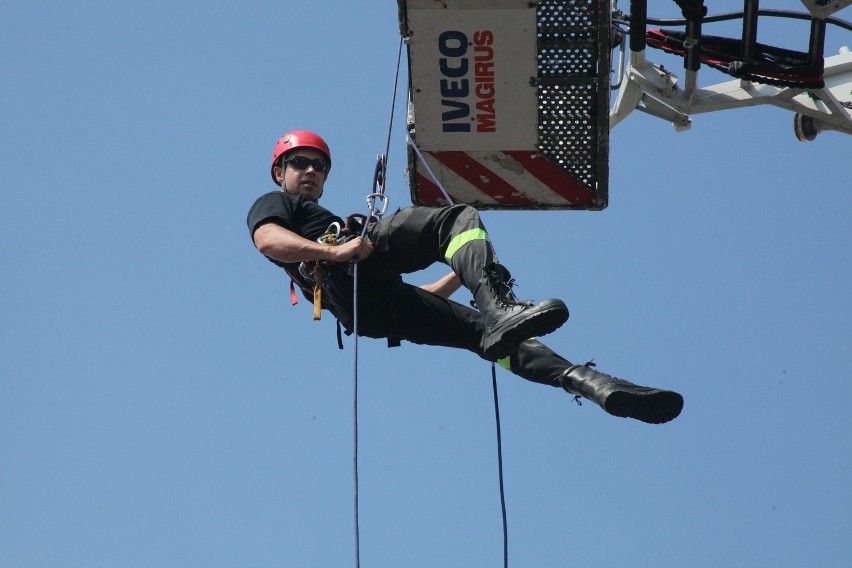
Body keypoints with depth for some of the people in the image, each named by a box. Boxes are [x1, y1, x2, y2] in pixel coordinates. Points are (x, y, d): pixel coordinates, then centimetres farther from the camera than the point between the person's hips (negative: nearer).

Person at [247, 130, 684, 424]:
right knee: (459, 218, -21)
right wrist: (335, 251, -19)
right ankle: (499, 308, -47)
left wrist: (464, 272, 30)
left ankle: (594, 384, -21)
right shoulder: (272, 204, 26)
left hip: (382, 308, 7)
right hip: (347, 276, -7)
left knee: (492, 331, -7)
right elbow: (267, 240, -5)